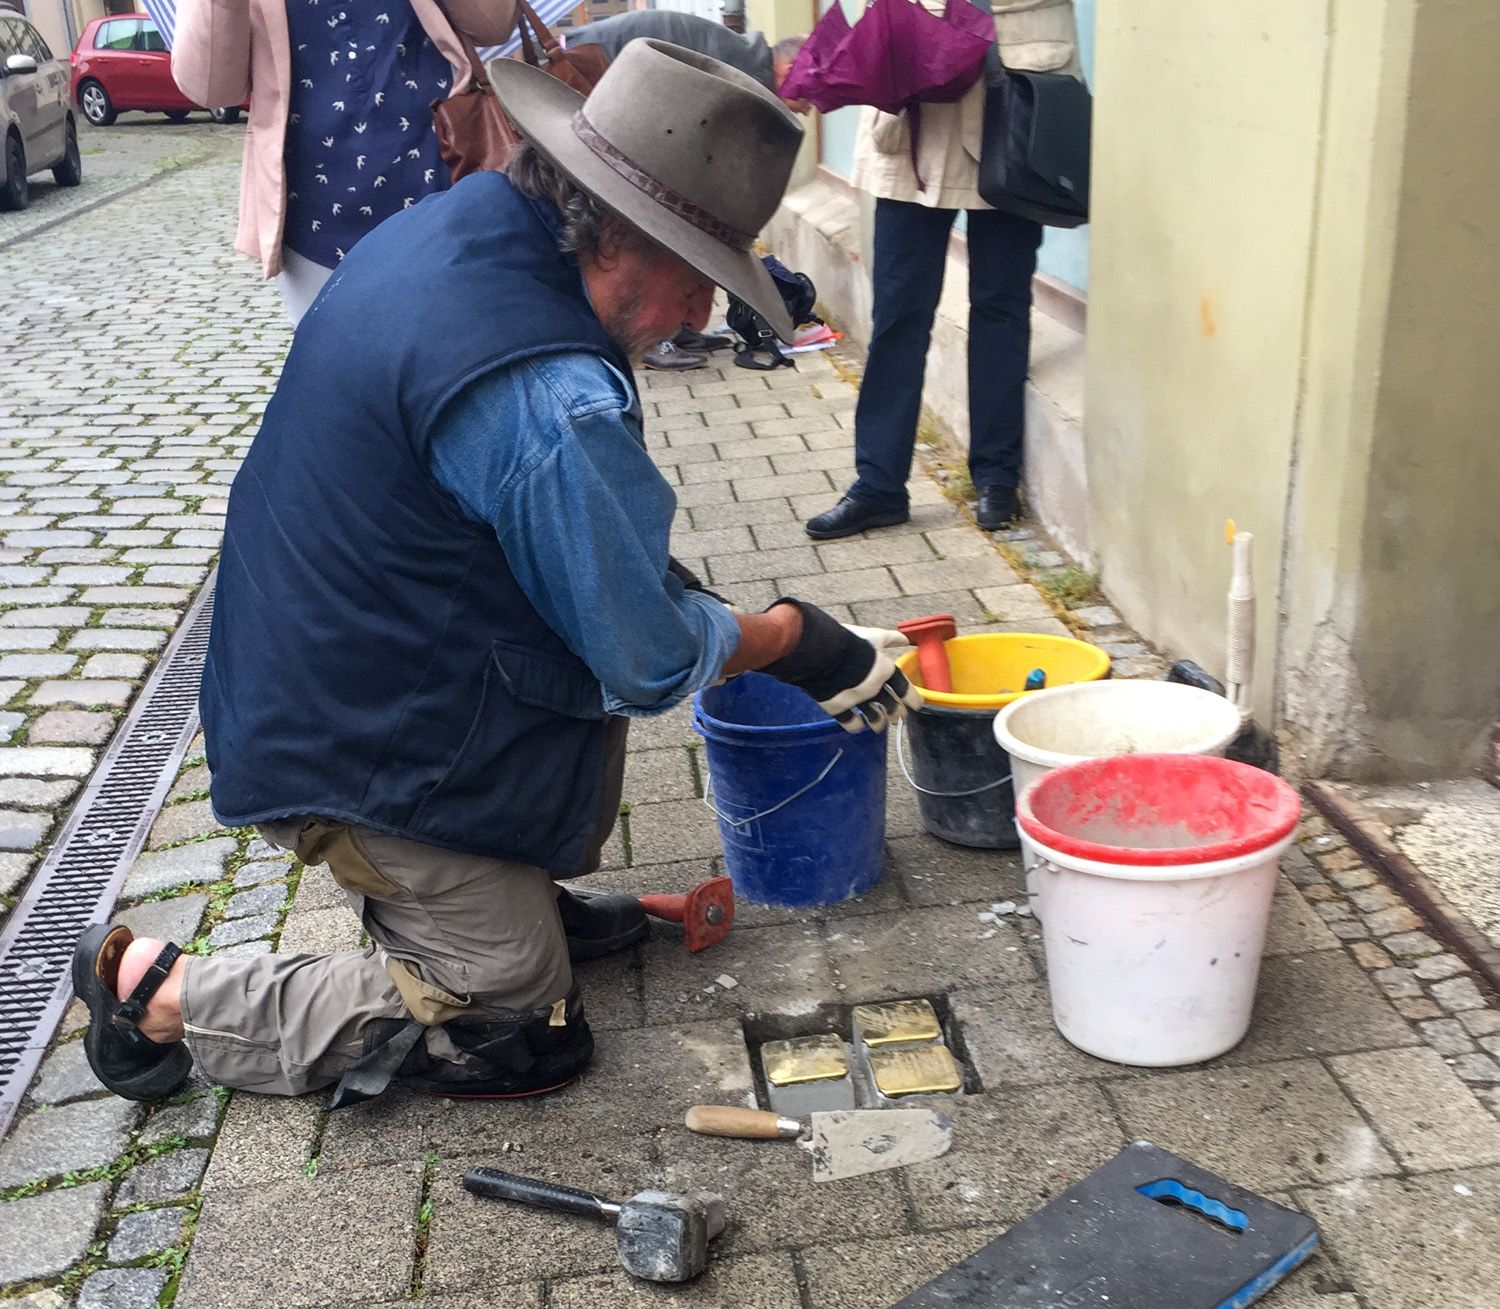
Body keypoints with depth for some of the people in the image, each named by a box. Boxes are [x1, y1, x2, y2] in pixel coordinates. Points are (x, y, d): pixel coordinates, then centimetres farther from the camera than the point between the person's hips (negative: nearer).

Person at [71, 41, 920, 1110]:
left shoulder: (449, 223, -1)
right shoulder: (548, 397, -31)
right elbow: (649, 664, -18)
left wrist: (650, 579, 12)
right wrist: (798, 640, -2)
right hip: (359, 755, -9)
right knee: (518, 1029, 5)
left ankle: (511, 894, 25)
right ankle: (160, 996, 9)